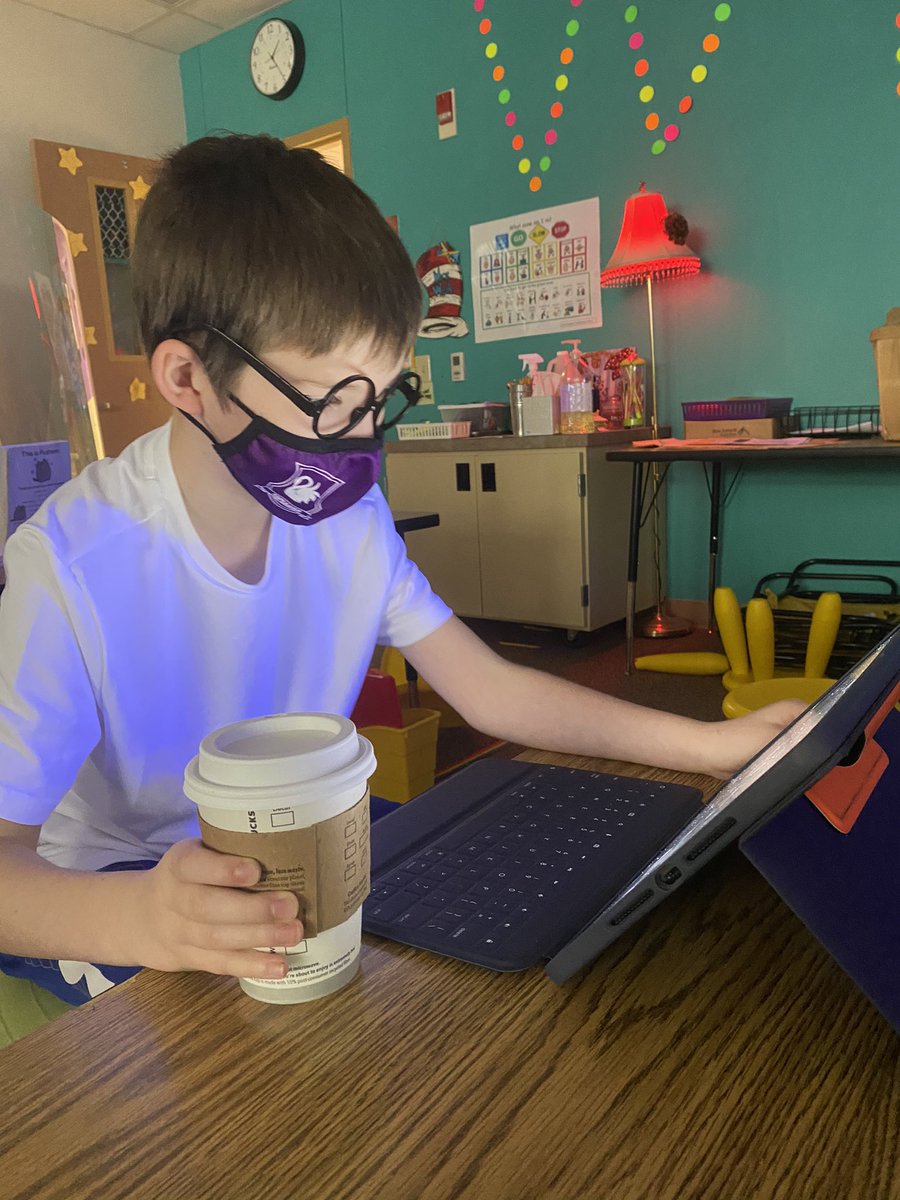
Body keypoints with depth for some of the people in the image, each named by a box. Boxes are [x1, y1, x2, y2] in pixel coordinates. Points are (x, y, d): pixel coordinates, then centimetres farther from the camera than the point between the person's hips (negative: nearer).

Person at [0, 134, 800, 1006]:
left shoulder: (348, 512, -6)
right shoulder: (70, 568, -25)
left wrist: (712, 745, -13)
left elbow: (491, 689, -5)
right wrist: (140, 919, -47)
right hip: (124, 888, -3)